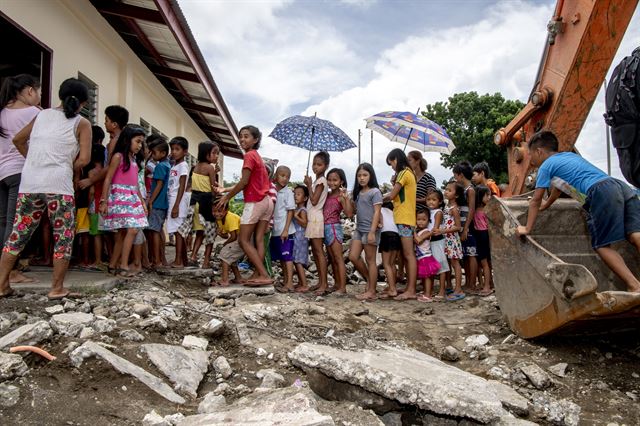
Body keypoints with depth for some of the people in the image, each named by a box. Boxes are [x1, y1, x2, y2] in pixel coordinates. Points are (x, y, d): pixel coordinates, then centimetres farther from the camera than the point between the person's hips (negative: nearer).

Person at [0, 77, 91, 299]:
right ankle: (57, 288, 4)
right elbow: (84, 159, -7)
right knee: (63, 237, 5)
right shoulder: (82, 123, 3)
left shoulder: (43, 115, 17)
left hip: (29, 183, 5)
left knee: (18, 234, 13)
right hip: (58, 184, -5)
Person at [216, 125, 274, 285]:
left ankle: (265, 275, -9)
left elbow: (244, 182, -15)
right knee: (258, 241, 6)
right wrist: (227, 190, 15)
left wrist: (227, 197, -5)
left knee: (244, 241, -3)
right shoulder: (257, 156, 19)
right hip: (266, 202, 9)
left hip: (255, 203, -9)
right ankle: (258, 275, 4)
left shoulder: (249, 155, -10)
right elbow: (250, 182, 14)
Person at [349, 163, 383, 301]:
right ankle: (369, 280, 21)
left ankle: (371, 291, 7)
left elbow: (377, 213, -14)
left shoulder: (375, 192, -7)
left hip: (370, 230, -7)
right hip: (359, 229, 7)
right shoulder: (358, 193, 14)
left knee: (370, 260, -1)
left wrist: (372, 232, -20)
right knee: (353, 257, 2)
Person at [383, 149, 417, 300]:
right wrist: (387, 199, 5)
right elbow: (399, 196, 14)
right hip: (404, 219, 10)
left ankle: (411, 290, -8)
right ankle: (410, 287, 14)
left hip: (405, 219, -10)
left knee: (409, 255, -9)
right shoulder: (408, 173, 19)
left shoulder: (404, 173, -9)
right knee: (406, 255, 10)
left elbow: (392, 195, -9)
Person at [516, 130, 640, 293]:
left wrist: (527, 228, 21)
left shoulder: (546, 165, 11)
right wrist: (547, 204, 66)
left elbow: (535, 201, 12)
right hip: (622, 186, 7)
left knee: (601, 245, 0)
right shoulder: (569, 155, 35)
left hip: (601, 193, -7)